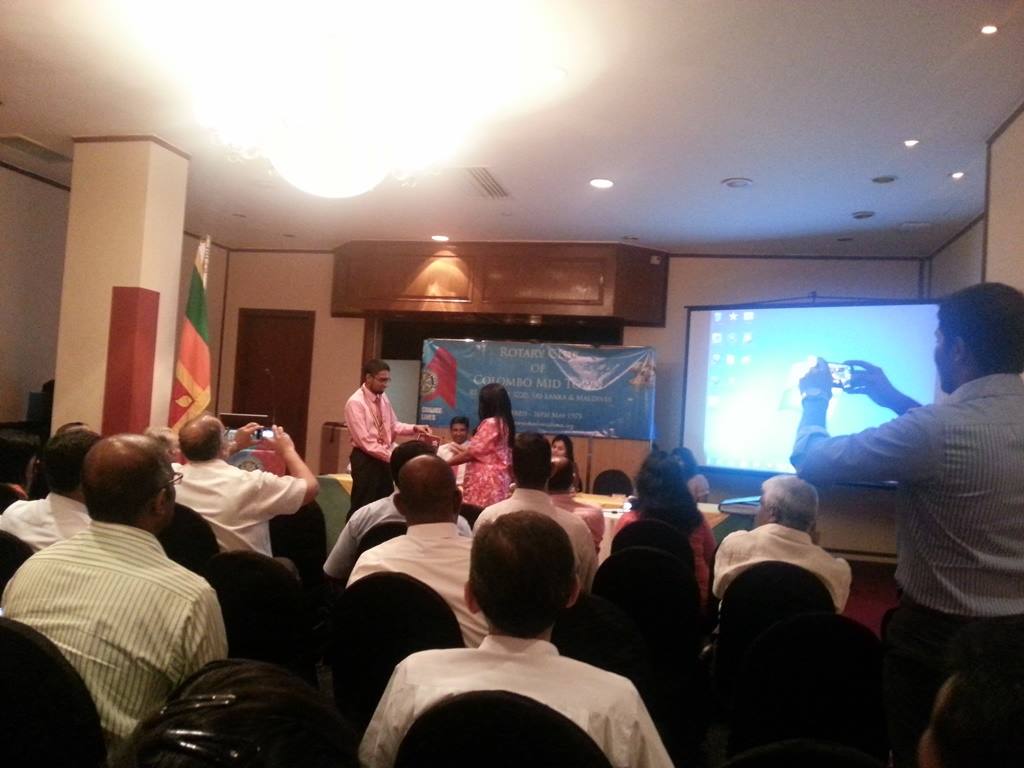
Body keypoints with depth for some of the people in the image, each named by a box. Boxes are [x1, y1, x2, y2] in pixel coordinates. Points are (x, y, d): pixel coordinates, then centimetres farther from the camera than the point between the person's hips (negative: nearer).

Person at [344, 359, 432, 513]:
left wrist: (414, 428, -4)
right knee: (362, 508, 1)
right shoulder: (355, 403, -18)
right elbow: (365, 442, -23)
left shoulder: (383, 398, 5)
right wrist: (393, 456, -26)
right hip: (366, 460, -7)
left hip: (384, 458, 7)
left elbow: (393, 425, 14)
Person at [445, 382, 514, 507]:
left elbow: (472, 452, -11)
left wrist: (445, 463, -1)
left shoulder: (490, 423, -13)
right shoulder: (505, 423, 13)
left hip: (485, 479, -9)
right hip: (500, 478, 9)